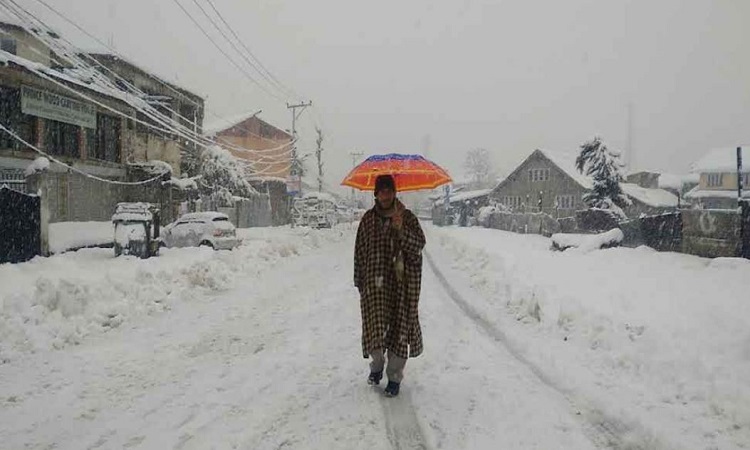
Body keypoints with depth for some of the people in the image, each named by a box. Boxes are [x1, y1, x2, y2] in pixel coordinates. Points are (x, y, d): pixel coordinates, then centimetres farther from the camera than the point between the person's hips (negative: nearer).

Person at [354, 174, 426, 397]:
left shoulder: (408, 217, 1)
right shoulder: (368, 219, 5)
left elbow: (418, 245, -10)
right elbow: (360, 251, 9)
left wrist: (401, 230, -26)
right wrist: (360, 282, 8)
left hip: (401, 284, -1)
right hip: (375, 283, 1)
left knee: (399, 327, 3)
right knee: (375, 326, -1)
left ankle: (394, 377, 18)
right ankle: (377, 365, 28)